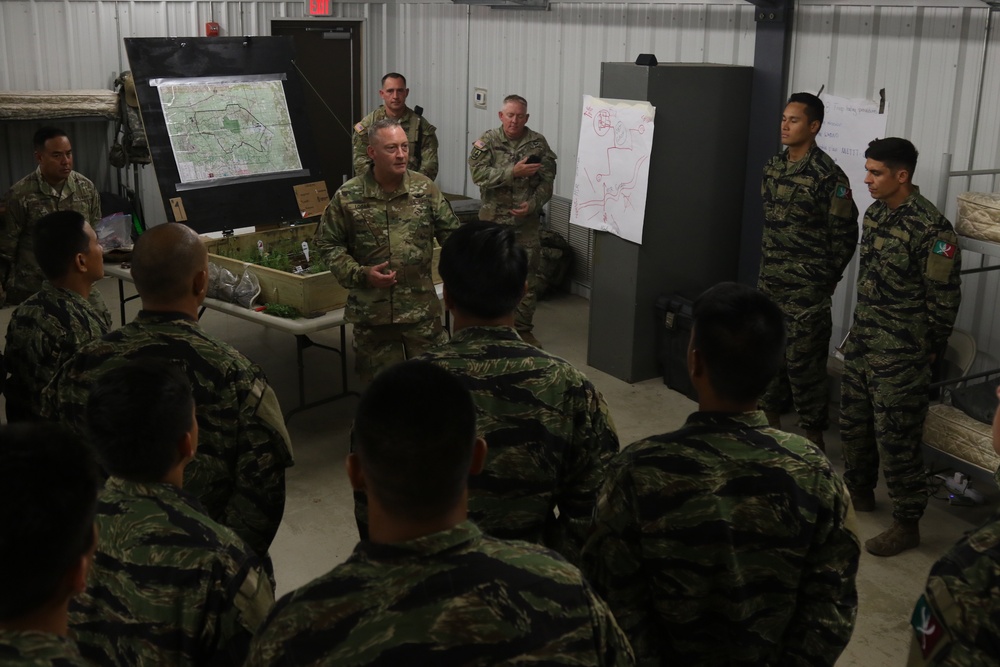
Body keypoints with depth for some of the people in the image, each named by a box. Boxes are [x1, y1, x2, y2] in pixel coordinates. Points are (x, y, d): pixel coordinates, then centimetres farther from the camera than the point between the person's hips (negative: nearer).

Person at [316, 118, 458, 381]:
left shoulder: (425, 188, -1)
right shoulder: (348, 196, -6)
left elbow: (451, 232, 4)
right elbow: (328, 244, 0)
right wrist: (360, 274, -13)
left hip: (422, 307, 1)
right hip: (371, 310, -1)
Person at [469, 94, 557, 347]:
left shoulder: (538, 143, 2)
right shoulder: (487, 141, -1)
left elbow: (547, 180, 0)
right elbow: (478, 173, -15)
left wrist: (533, 204, -16)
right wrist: (513, 171, -21)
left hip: (526, 221, 1)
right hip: (493, 219, -1)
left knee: (527, 276, 6)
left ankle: (523, 328, 18)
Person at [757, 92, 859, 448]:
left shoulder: (828, 175, -14)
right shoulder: (773, 166, 8)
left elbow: (844, 235, -9)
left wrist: (825, 281, -5)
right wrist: (766, 267, 15)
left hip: (806, 290, -7)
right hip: (769, 284, 7)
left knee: (804, 362, -2)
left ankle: (814, 438, 11)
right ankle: (771, 422, 31)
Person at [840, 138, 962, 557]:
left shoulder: (931, 227, -19)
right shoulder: (875, 213, 6)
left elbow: (945, 295, -14)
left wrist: (932, 347, -6)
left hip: (900, 353, -8)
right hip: (861, 340, 8)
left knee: (895, 437, -1)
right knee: (853, 423, 18)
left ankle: (908, 524, 12)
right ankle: (860, 492, 39)